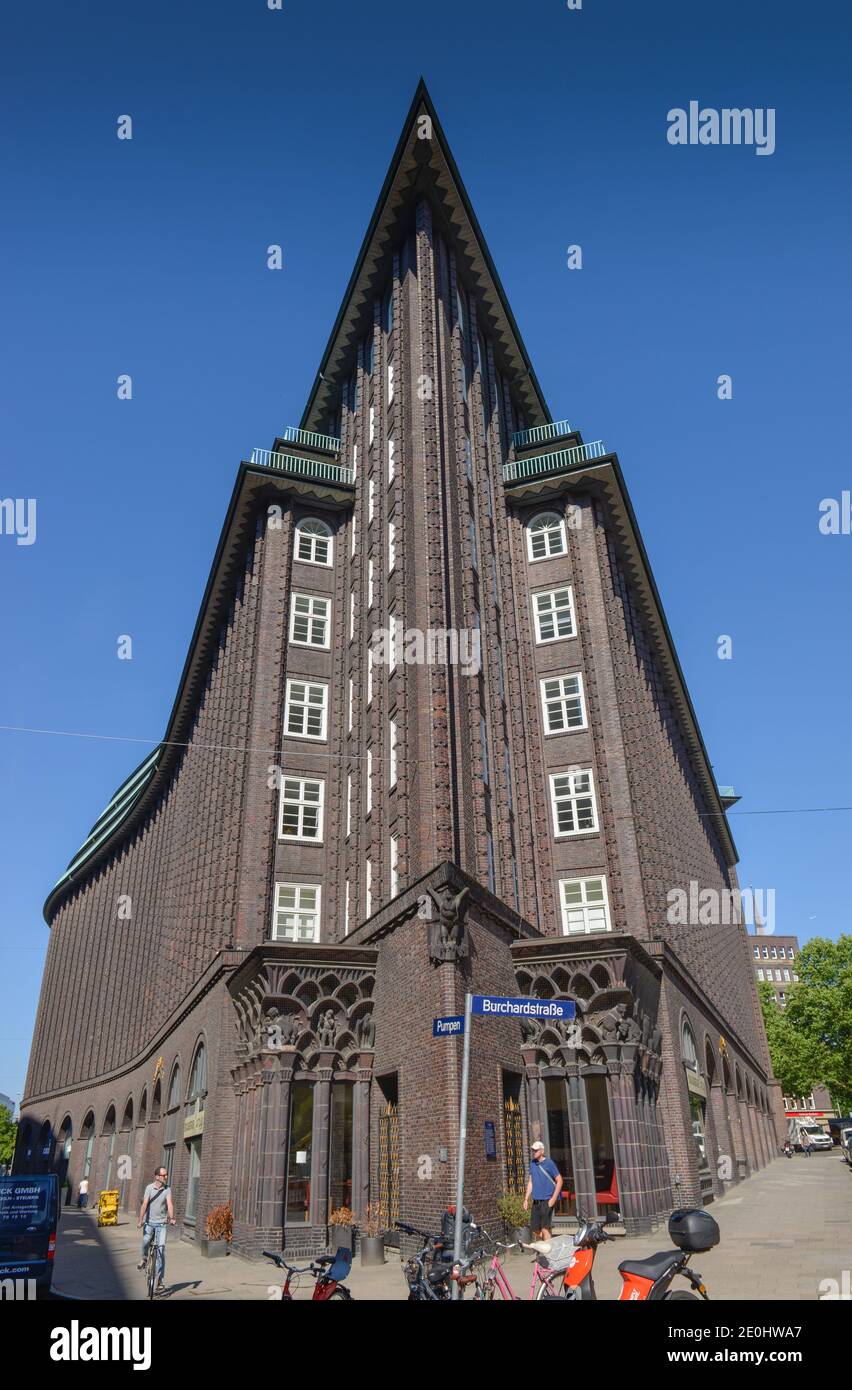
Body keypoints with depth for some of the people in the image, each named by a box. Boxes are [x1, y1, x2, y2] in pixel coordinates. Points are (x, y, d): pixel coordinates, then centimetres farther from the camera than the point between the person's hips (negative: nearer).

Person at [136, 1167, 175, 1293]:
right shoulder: (149, 1188, -6)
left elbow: (169, 1204, -14)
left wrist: (171, 1218, -30)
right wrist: (140, 1220, -24)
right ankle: (144, 1259, 9)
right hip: (149, 1222, -1)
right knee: (146, 1241, -26)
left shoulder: (167, 1189, -2)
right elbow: (144, 1204, -14)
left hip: (161, 1223, 1)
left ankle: (160, 1281, 4)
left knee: (161, 1250, -6)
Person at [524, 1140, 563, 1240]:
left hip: (547, 1201, -6)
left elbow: (559, 1180, -6)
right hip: (536, 1201, 6)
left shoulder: (549, 1163, -7)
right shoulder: (532, 1163, 10)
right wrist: (526, 1199, 12)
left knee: (545, 1229, -10)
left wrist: (553, 1199, -12)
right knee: (535, 1230, 9)